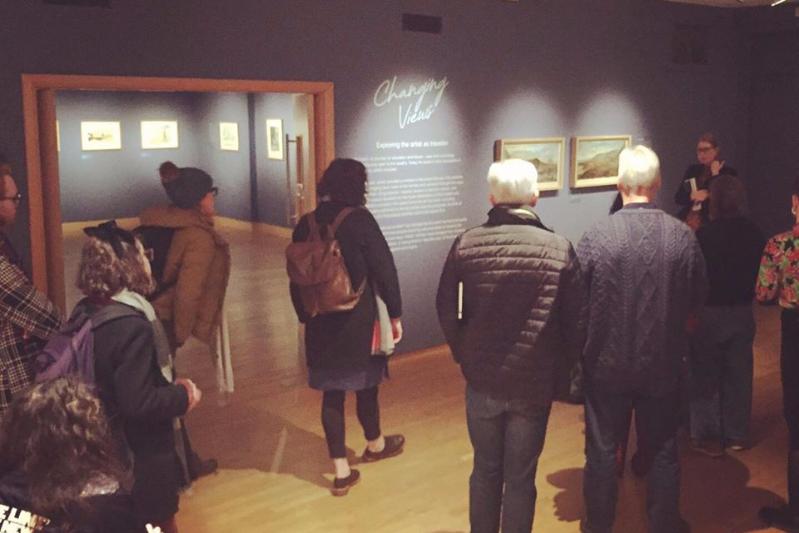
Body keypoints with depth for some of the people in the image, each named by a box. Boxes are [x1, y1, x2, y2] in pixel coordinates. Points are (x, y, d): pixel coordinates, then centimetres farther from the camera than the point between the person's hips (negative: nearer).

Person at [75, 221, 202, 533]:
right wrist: (183, 396, -13)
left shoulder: (85, 312, -1)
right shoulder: (133, 326, -28)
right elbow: (138, 403, -28)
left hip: (105, 445, 8)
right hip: (143, 452, -8)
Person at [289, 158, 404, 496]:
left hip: (322, 323, 4)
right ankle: (375, 444, 41)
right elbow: (384, 270, -13)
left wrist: (305, 316, 18)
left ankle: (341, 472, 12)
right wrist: (395, 314, -2)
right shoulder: (360, 220, -14)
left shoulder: (305, 225, 1)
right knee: (365, 384, 17)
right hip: (359, 320, -3)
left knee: (332, 392, 8)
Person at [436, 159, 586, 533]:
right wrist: (560, 369, 10)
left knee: (485, 469, 20)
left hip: (482, 380, 1)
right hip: (535, 384, -1)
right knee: (520, 477, 12)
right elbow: (577, 323, -5)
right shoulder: (560, 249, -10)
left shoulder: (466, 244, -8)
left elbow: (446, 311, -3)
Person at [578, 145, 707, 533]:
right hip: (664, 363, 2)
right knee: (663, 450, 18)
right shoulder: (683, 236, -11)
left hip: (607, 363, -1)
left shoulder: (596, 236, -17)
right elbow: (698, 297, 1)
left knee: (602, 449, 14)